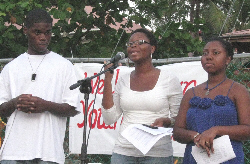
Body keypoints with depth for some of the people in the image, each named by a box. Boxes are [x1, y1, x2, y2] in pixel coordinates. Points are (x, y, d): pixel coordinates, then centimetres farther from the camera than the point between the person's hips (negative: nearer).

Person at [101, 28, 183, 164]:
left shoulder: (169, 80, 0)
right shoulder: (123, 80, 11)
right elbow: (109, 119, 4)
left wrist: (166, 121, -18)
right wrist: (108, 80, 2)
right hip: (123, 152, 3)